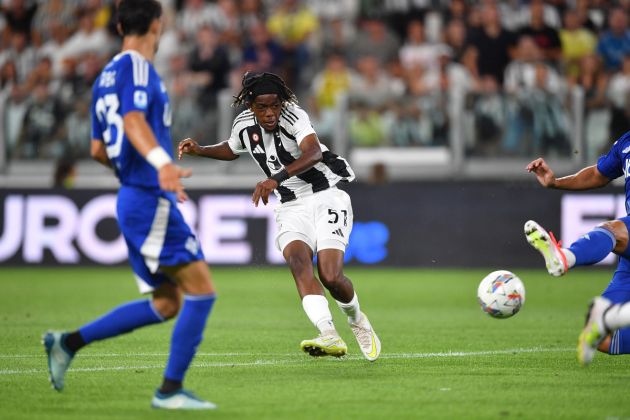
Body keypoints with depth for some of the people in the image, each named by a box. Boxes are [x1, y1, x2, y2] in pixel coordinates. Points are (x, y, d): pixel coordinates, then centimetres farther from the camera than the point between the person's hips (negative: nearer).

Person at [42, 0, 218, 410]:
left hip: (136, 199, 10)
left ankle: (68, 343, 12)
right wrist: (162, 163, -42)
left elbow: (98, 149, 22)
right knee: (201, 290, -8)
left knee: (166, 303, 12)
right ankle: (171, 389, -6)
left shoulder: (105, 77, 18)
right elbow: (134, 121, -26)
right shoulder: (136, 67, -9)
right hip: (150, 200, -10)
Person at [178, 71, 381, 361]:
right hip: (291, 209, 4)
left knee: (330, 276, -18)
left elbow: (313, 153, -37)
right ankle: (330, 337, -40)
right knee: (297, 260, -27)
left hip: (325, 198, -4)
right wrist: (199, 151, 8)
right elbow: (230, 150, 27)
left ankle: (356, 320, 17)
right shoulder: (244, 125, 2)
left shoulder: (294, 116, -18)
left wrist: (276, 178, -50)